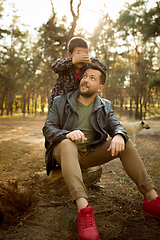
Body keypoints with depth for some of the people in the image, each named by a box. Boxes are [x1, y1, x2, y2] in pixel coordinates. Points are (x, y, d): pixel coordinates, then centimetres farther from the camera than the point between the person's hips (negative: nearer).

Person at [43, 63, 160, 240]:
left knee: (125, 143, -16)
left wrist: (118, 135, -27)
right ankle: (83, 209, -50)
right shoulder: (61, 102, 1)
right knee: (67, 144, -37)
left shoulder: (105, 106, 9)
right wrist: (67, 134, -29)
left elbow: (116, 125, 0)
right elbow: (47, 128, -6)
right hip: (67, 152, -2)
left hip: (92, 153, 3)